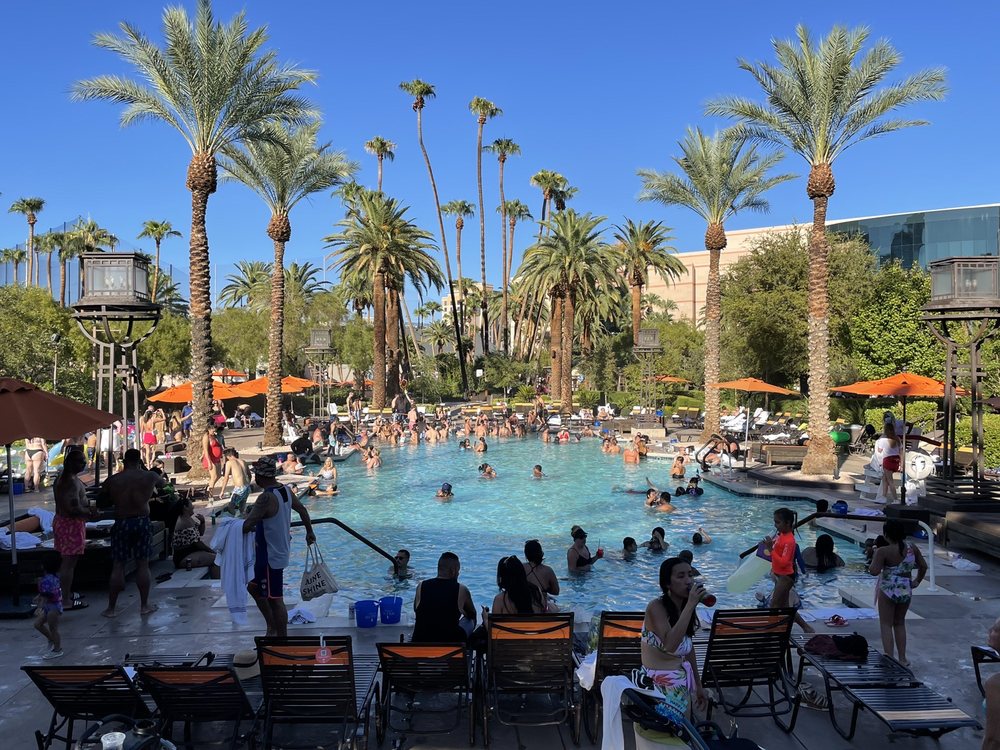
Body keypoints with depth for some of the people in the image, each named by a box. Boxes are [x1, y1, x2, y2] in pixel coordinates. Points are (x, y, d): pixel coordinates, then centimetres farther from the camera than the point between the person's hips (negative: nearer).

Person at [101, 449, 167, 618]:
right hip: (142, 522, 0)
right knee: (143, 564, 7)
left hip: (121, 523, 0)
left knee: (117, 566, 6)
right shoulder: (150, 477, -1)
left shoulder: (112, 480, -2)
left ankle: (111, 607, 10)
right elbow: (163, 483, 20)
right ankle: (144, 605, 13)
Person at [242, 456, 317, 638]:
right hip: (280, 551, 9)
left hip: (270, 557, -9)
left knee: (275, 599, 0)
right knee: (254, 587, 23)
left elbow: (247, 526, -29)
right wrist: (309, 532, 30)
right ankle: (272, 626, 28)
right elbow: (302, 510, 17)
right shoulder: (286, 490, 4)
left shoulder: (266, 498, -24)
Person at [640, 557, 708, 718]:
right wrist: (691, 605, -32)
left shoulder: (685, 607, 4)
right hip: (659, 686, -7)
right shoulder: (656, 607, -18)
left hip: (681, 685, 7)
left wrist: (698, 685, 18)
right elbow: (670, 644, -33)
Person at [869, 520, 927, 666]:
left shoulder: (883, 551, -18)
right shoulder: (912, 548, 0)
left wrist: (874, 558, -5)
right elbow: (923, 566, 10)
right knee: (900, 624, 20)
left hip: (888, 591, -5)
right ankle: (902, 659, 24)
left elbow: (874, 571, -22)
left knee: (886, 624, 6)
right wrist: (917, 581, 23)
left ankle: (889, 658, 0)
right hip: (906, 592, 6)